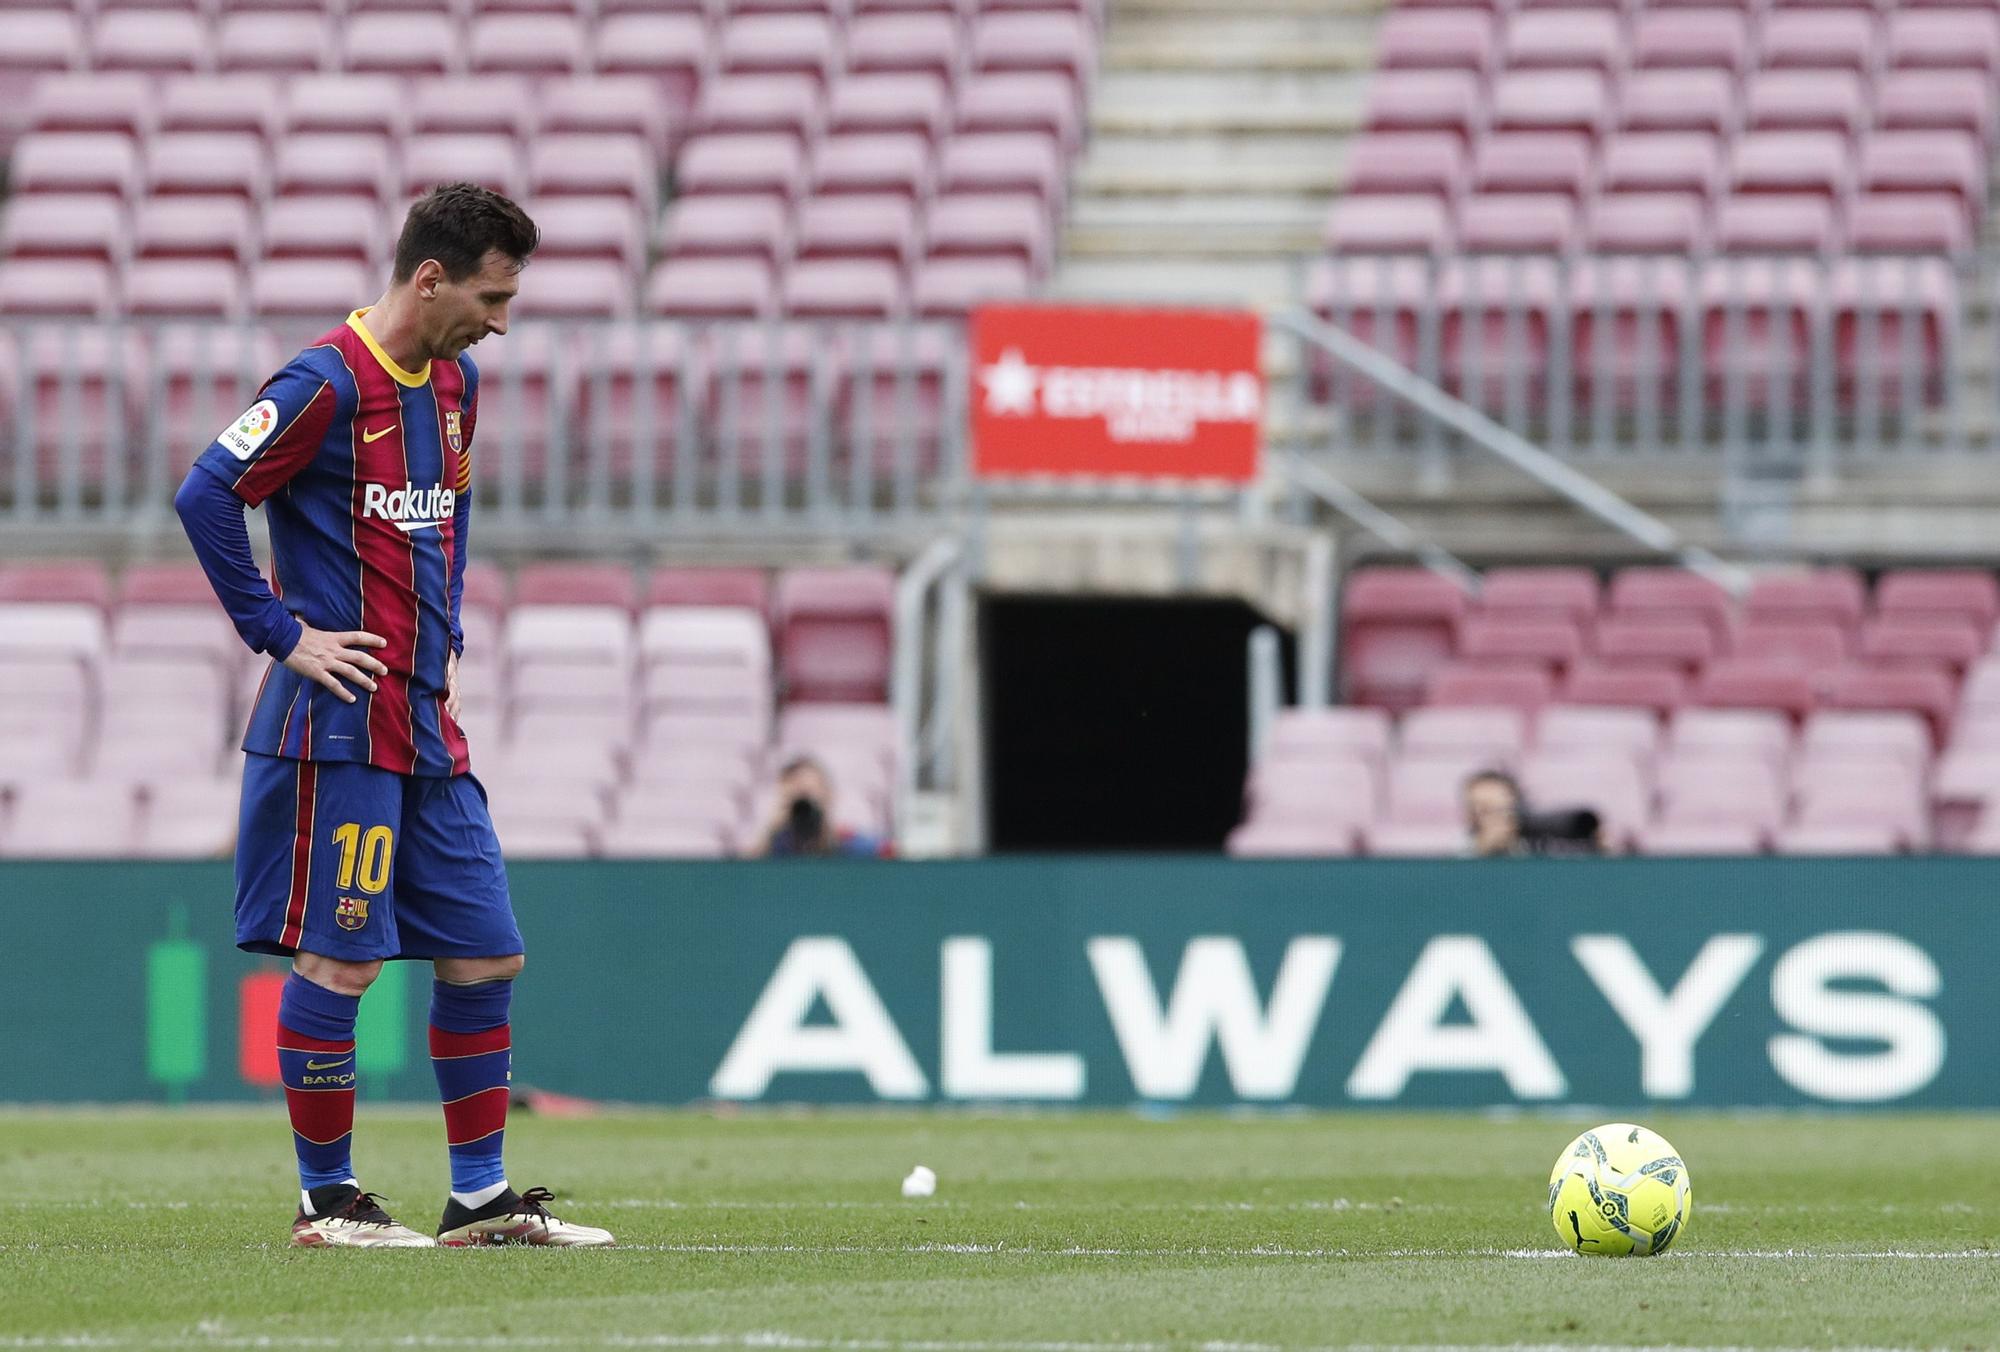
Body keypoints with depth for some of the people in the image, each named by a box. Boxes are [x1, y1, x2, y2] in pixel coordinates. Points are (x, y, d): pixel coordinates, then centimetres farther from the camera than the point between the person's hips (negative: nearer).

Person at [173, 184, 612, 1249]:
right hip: (340, 722, -8)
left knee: (484, 955, 6)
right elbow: (206, 495, -17)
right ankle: (325, 1200, 4)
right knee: (339, 959, -5)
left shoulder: (454, 383, 13)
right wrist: (282, 635, -15)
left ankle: (480, 1199, 13)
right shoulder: (328, 383, -12)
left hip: (426, 723, 8)